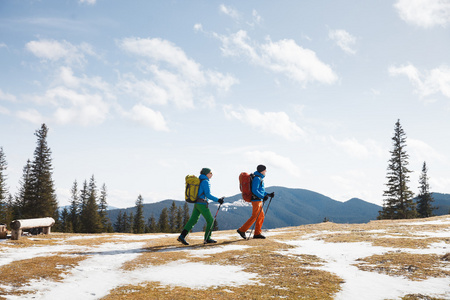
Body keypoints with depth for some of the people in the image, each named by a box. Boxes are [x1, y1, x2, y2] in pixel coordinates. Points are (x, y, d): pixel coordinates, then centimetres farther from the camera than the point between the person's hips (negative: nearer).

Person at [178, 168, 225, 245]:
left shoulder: (199, 181, 16)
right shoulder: (205, 181, -12)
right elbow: (208, 195, -17)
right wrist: (218, 200, -15)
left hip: (196, 203, 9)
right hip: (202, 204, -9)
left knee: (192, 221, 5)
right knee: (210, 220, 3)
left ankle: (182, 236, -3)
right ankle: (207, 238, 6)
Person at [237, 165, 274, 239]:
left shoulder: (260, 178, 19)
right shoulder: (257, 178, -14)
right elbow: (254, 190, -22)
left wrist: (269, 194, 13)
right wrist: (263, 197, -28)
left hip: (259, 200, 10)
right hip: (256, 200, -10)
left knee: (261, 216, 10)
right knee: (254, 217, -10)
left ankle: (257, 234, 13)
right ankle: (242, 230, -6)